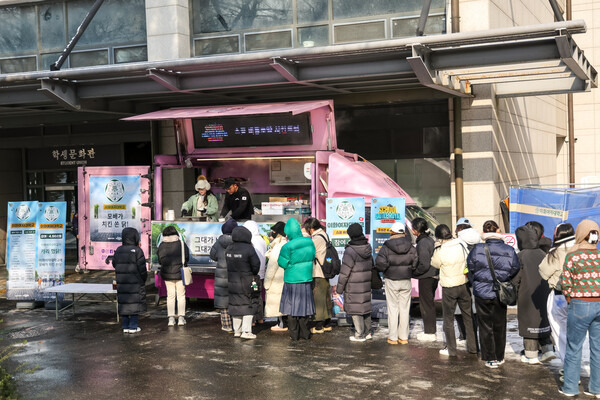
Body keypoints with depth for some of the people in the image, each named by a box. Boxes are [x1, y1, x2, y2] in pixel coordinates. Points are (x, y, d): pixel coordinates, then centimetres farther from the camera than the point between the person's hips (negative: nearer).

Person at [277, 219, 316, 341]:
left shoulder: (287, 247, -17)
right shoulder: (309, 242, -3)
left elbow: (282, 263, -8)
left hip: (292, 280, -4)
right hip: (306, 279, 4)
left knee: (292, 307, 6)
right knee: (304, 305, 14)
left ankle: (294, 334, 11)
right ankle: (305, 333, 20)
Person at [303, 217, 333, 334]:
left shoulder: (317, 239, -18)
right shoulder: (324, 235, 11)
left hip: (318, 274, -9)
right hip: (325, 273, 9)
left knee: (318, 299, -3)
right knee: (326, 298, 14)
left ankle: (319, 326, 2)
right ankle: (327, 324, 22)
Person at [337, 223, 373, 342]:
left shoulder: (350, 251, -19)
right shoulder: (368, 248, 3)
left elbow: (344, 272, -17)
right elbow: (371, 266, 15)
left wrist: (339, 287, -8)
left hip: (353, 287, -7)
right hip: (366, 284, 7)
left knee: (355, 309, 2)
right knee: (365, 305, 16)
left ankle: (359, 334, 7)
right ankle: (367, 332, 23)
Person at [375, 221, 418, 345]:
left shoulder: (386, 247, -11)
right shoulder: (410, 246, -2)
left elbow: (380, 263, -17)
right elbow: (415, 261, -6)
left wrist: (383, 270, 4)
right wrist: (409, 271, 12)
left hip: (391, 281, -3)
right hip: (406, 281, 3)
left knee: (393, 308, 5)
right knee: (405, 308, 10)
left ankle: (393, 337, 8)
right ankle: (404, 337, 14)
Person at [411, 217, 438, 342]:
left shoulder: (423, 243, -22)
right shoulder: (430, 240, 7)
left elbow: (424, 265, -25)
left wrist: (414, 273, -11)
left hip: (426, 278, -9)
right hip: (433, 276, 9)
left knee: (426, 304, 2)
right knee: (429, 303, 19)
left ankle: (429, 333, 11)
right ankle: (430, 330, 29)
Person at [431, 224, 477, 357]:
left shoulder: (440, 251, -17)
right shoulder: (462, 245, -6)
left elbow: (435, 264, 1)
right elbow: (468, 261, 5)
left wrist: (437, 246, 5)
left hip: (449, 287, -4)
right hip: (464, 285, 4)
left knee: (448, 319, 9)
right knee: (468, 316, 16)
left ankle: (451, 349, 13)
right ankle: (473, 346, 23)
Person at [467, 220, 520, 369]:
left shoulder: (477, 250, -12)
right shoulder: (509, 251, -8)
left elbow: (471, 269, -1)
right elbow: (515, 271, -1)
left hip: (482, 294, -1)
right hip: (500, 295, 1)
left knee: (485, 326, 10)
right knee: (499, 326, 16)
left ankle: (490, 358, 16)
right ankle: (500, 357, 26)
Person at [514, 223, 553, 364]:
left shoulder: (521, 256, -17)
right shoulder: (542, 254, -1)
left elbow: (516, 278, -15)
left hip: (527, 296, -5)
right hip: (543, 294, 5)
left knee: (529, 322, 5)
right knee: (541, 320, 19)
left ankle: (531, 356, 12)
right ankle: (548, 349, 14)